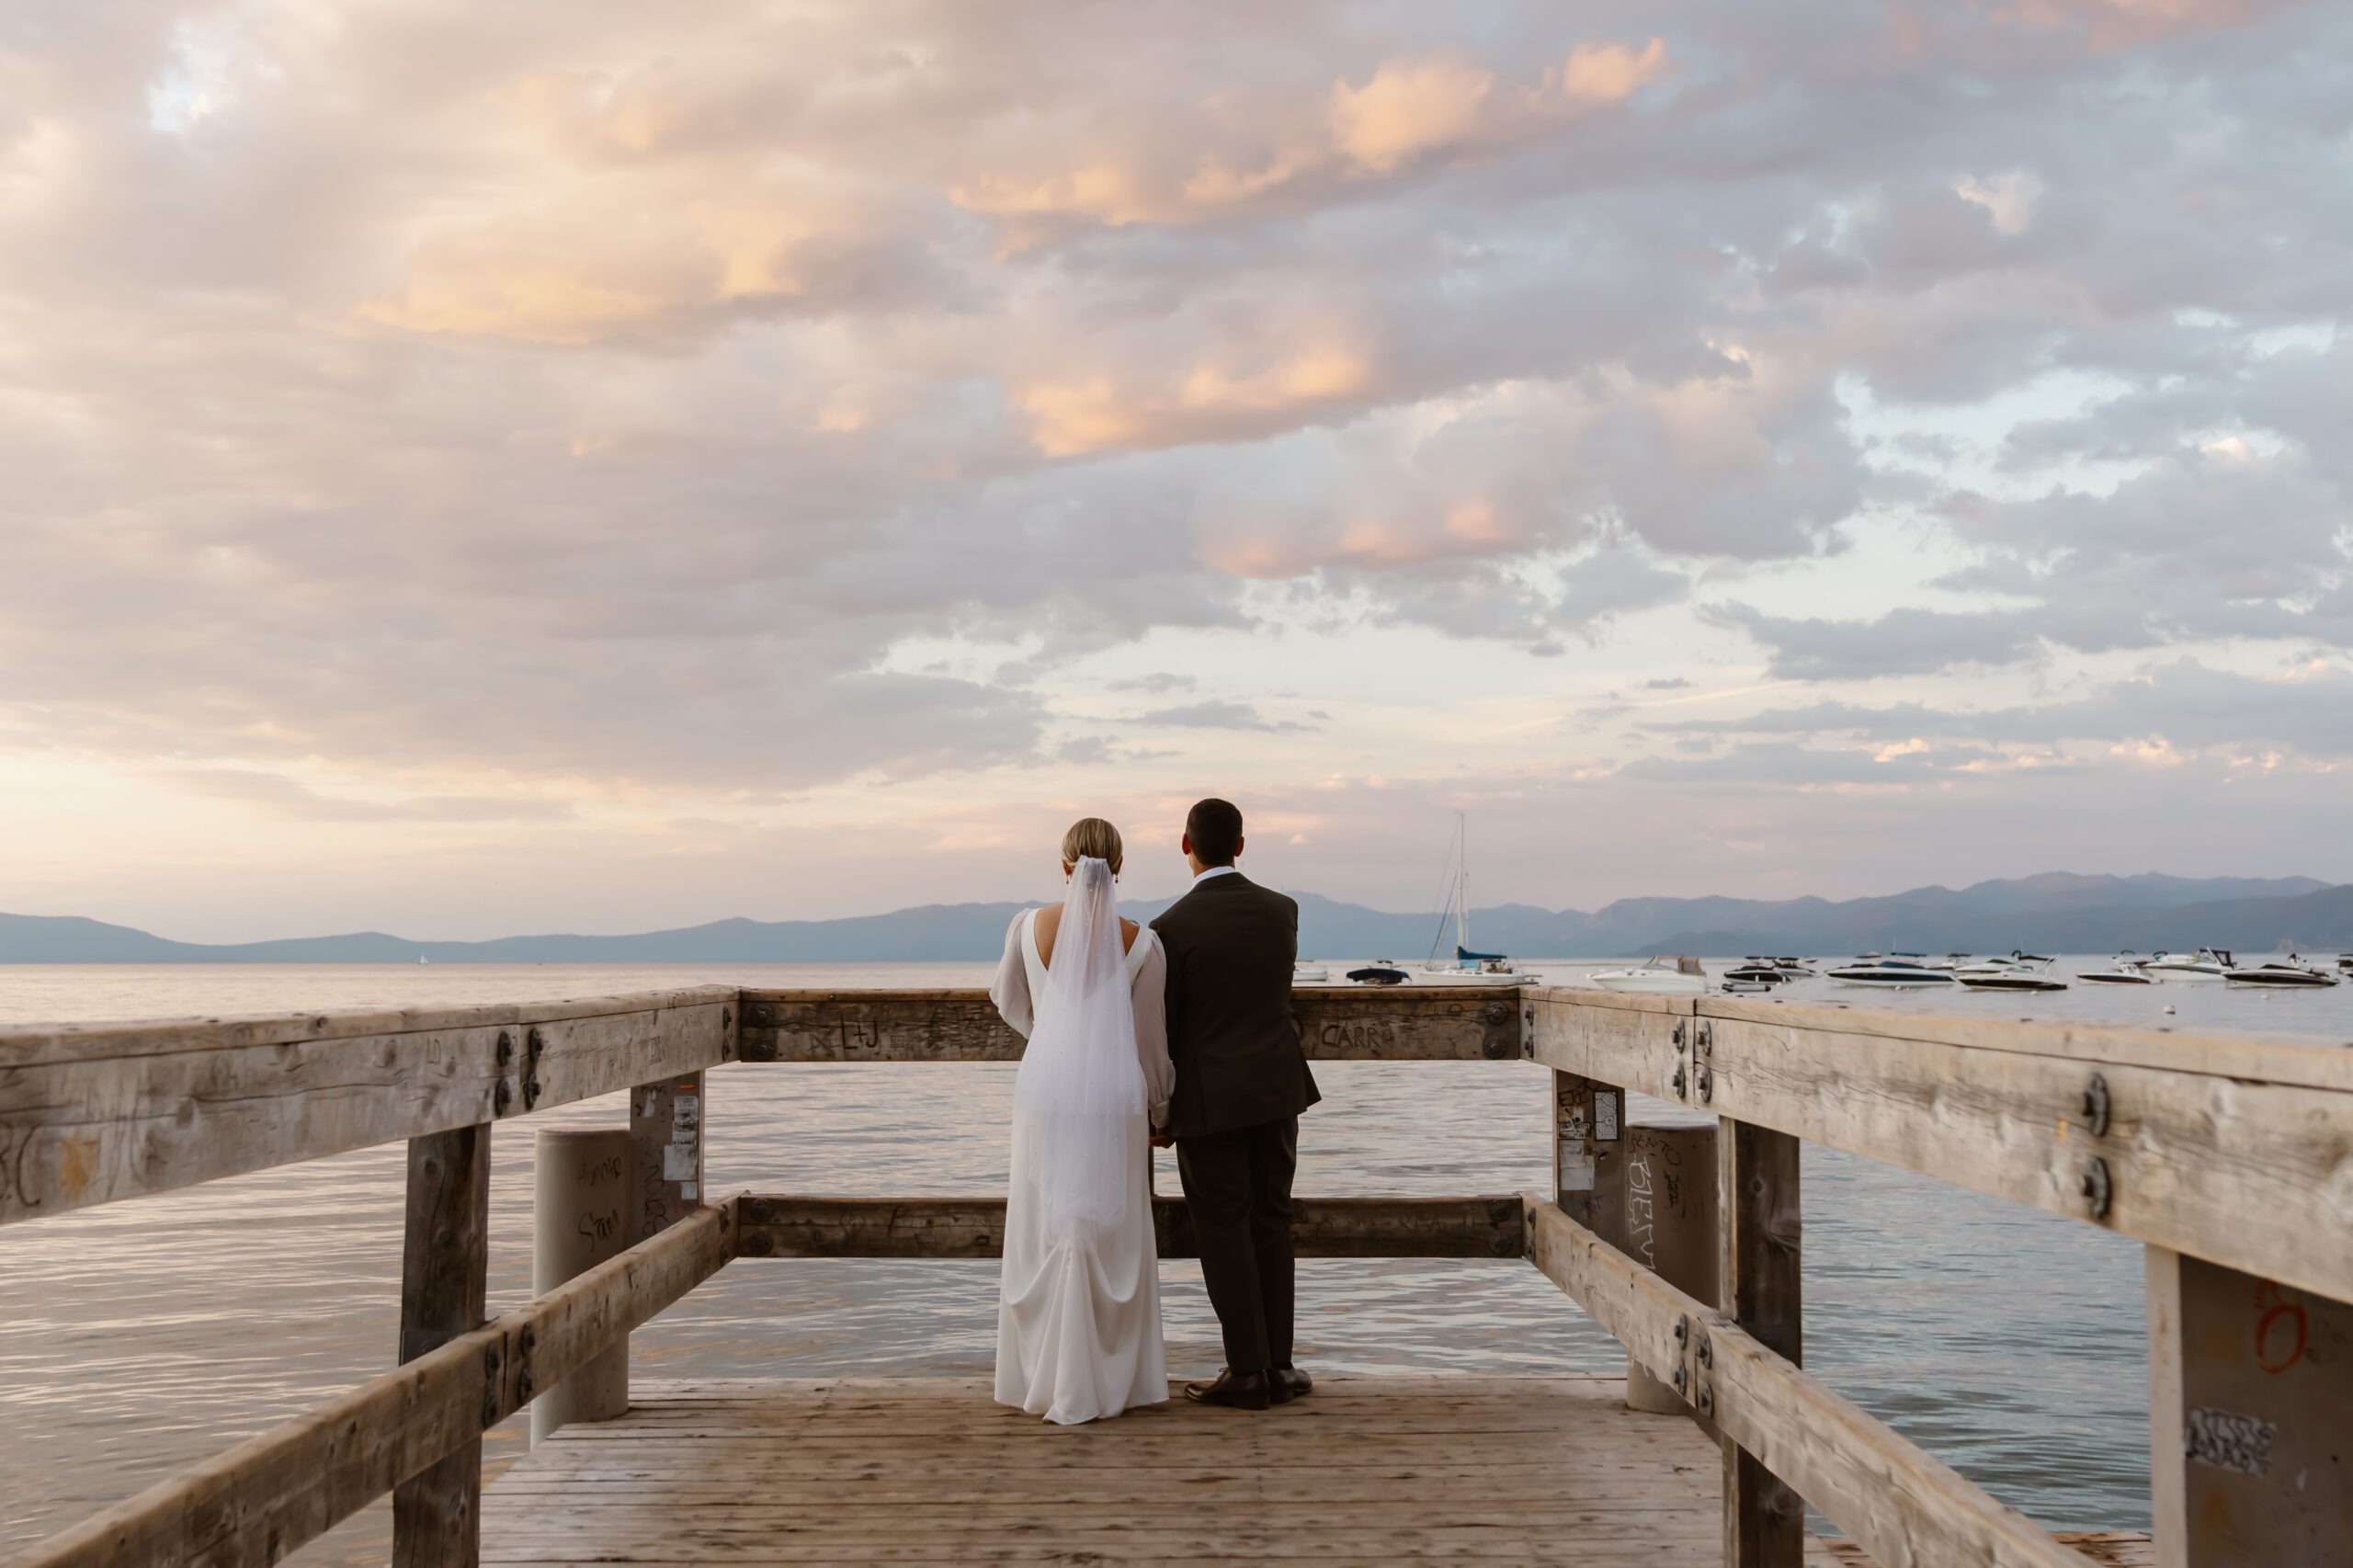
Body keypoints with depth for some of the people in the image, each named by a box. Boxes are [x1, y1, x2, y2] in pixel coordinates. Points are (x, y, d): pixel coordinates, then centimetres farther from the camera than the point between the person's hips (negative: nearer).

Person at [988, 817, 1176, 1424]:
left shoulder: (1028, 926, -4)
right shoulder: (1141, 944, -7)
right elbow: (1148, 1039, 0)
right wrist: (1160, 1108, 16)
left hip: (1045, 1094, 1)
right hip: (1114, 1101, -1)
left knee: (1042, 1235, 11)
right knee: (1111, 1240, 9)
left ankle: (1041, 1376, 15)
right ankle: (1107, 1379, 13)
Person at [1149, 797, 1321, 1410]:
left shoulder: (1171, 928, -14)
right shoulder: (1282, 911, 1)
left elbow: (1159, 1025, -8)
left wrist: (1156, 1110, 5)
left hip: (1209, 1099, -5)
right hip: (1278, 1089, 5)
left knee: (1224, 1229, 3)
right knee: (1270, 1223, 11)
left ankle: (1247, 1371, 5)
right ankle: (1276, 1365, 14)